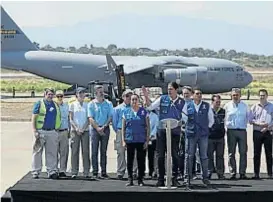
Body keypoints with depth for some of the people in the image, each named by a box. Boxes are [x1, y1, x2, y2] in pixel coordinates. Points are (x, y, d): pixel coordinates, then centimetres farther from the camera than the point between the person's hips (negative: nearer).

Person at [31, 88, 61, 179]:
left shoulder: (55, 105, 15)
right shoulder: (39, 104, 2)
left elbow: (58, 117, 21)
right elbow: (33, 118, -1)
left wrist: (57, 129, 10)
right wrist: (34, 131, -11)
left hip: (52, 132, 4)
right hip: (41, 132, -4)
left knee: (52, 153, 4)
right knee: (37, 152, 0)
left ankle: (52, 171, 8)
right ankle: (35, 172, 6)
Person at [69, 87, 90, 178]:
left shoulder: (87, 105, 10)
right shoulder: (72, 105, 7)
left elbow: (88, 119, 6)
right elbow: (71, 119, 4)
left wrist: (83, 129, -8)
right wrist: (76, 129, -10)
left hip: (85, 131, 1)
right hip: (75, 131, -1)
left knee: (86, 151, -2)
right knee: (75, 151, -3)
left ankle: (86, 172, 1)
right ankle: (74, 172, 0)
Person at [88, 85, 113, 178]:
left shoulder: (108, 104, 9)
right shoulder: (91, 104, 4)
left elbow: (110, 117, 4)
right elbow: (91, 118, -2)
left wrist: (103, 127, -9)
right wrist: (98, 128, -12)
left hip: (105, 129, 2)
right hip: (95, 128, -2)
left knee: (104, 151, 3)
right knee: (94, 151, -3)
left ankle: (104, 172, 5)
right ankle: (95, 172, 0)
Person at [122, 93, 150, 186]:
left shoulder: (144, 112, 5)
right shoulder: (126, 112, 8)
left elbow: (148, 127, 4)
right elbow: (123, 127, 9)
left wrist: (147, 140, -3)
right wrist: (123, 140, 2)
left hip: (141, 140, -1)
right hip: (129, 140, 1)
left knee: (141, 160, 1)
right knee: (129, 160, 4)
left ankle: (140, 180, 10)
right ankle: (130, 180, 12)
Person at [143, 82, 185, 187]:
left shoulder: (182, 102, 6)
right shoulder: (162, 99, 4)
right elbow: (150, 107, 4)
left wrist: (179, 123, -6)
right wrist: (146, 96, -8)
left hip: (175, 131, 0)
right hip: (162, 130, 0)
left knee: (175, 156, 1)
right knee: (161, 156, 2)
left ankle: (174, 178, 11)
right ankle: (161, 179, 11)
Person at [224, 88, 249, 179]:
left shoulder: (245, 106, 8)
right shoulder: (227, 106, 4)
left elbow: (248, 117, 15)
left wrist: (245, 124, 7)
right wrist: (227, 125, 4)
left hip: (242, 131, 1)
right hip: (231, 131, -1)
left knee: (243, 152, -1)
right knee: (231, 153, 0)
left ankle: (242, 173, 3)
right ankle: (232, 173, 3)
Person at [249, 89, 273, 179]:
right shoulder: (254, 107, 10)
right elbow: (250, 120, 4)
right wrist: (259, 124, -11)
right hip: (257, 132, 1)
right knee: (257, 154, 2)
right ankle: (256, 173, 5)